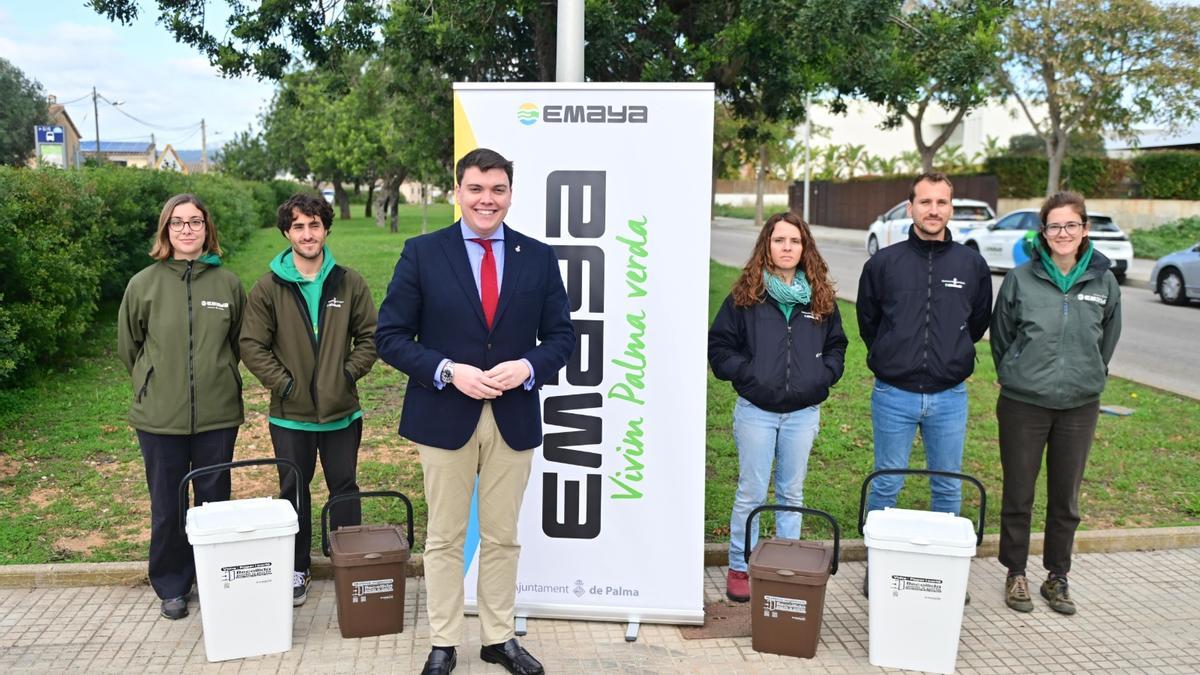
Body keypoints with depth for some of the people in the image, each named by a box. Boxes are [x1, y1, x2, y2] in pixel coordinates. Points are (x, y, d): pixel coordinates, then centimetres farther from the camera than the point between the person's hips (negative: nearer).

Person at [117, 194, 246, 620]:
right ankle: (171, 587, 27)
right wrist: (156, 384, 11)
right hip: (159, 417, 0)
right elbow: (128, 346, 9)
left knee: (215, 501, 13)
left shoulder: (228, 283, -1)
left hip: (217, 415, 1)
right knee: (166, 507, 10)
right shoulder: (144, 284, -3)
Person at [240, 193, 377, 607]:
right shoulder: (268, 288, -3)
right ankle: (296, 569, 26)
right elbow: (252, 346, -3)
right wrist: (284, 383, -10)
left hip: (341, 411, 1)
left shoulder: (349, 283, 0)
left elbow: (369, 336, 5)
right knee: (294, 490, 12)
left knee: (344, 487, 11)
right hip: (290, 414, 0)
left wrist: (348, 374, -5)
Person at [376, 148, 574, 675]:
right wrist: (448, 371, -18)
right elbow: (390, 336, -4)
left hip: (514, 419, 2)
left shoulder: (540, 257, 3)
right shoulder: (422, 253, -2)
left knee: (502, 537, 13)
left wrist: (526, 366, -16)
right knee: (445, 538, 9)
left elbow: (561, 336, 4)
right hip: (445, 416, -1)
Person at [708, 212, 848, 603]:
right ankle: (739, 569, 18)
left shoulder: (821, 297, 6)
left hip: (803, 412, 3)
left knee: (792, 494, 14)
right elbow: (719, 346, -1)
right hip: (756, 411, -3)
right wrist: (747, 374, -13)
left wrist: (823, 376, -2)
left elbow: (836, 346, 14)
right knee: (751, 494, 4)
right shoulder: (745, 295, -3)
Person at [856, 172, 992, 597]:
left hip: (950, 397, 2)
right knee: (886, 485, 6)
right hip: (894, 395, -1)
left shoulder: (972, 266, 3)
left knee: (948, 488, 11)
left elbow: (979, 322, 16)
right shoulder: (883, 264, -1)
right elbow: (867, 322, 11)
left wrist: (951, 355, 14)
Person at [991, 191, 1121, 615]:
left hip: (1079, 406, 2)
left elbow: (1107, 341, 13)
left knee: (1066, 499, 12)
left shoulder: (1104, 283, 0)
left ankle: (1057, 577, 28)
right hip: (1023, 404, -2)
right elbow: (1000, 337, 5)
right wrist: (1016, 377, 9)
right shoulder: (1021, 279, -6)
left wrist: (1087, 378, 13)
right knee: (1018, 495, 8)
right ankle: (1016, 574, 24)